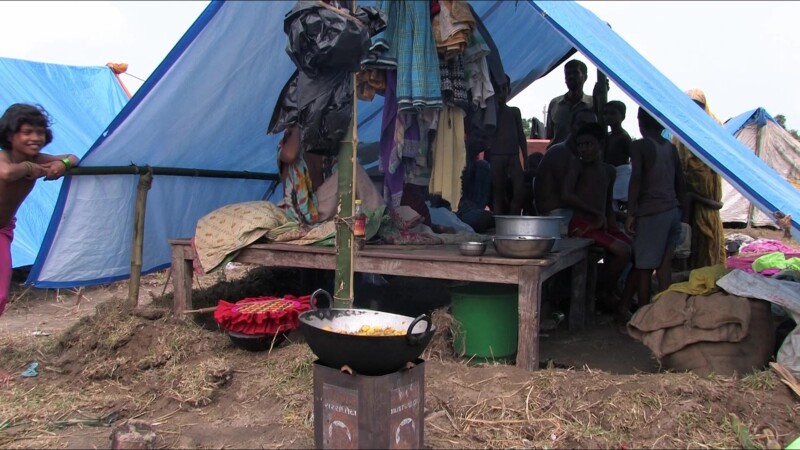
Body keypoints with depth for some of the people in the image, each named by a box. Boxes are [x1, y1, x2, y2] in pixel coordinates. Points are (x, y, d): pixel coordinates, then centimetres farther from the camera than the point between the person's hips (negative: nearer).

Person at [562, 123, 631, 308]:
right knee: (623, 251, -22)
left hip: (602, 224, 7)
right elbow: (566, 195, -20)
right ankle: (606, 294, 0)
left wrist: (613, 225, 5)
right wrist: (597, 214, -14)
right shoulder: (577, 164, -6)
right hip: (582, 225, -7)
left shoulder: (609, 170, 14)